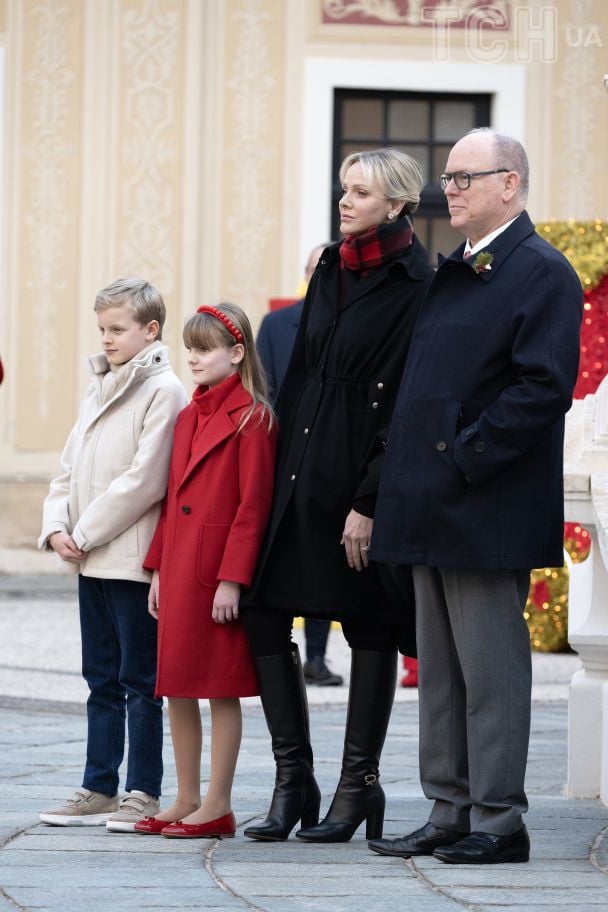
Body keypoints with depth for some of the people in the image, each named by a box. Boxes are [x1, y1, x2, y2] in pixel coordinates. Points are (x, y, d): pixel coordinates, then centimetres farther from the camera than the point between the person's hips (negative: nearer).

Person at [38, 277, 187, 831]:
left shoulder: (163, 391, -10)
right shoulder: (98, 390, 16)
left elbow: (144, 479, -17)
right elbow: (70, 467, 17)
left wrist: (88, 532, -14)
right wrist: (57, 526, 1)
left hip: (134, 561, -8)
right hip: (91, 561, 8)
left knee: (139, 681, -2)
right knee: (102, 681, 12)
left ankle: (143, 793, 3)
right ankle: (99, 790, 17)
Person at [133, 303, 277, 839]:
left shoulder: (251, 418, -9)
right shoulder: (189, 418, 15)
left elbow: (253, 505, -13)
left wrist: (232, 579, -18)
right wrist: (159, 569, 12)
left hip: (218, 570, -8)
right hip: (180, 570, 8)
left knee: (222, 688, -2)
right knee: (177, 687, 9)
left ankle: (218, 808, 3)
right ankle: (186, 801, 17)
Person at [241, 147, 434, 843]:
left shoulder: (415, 289, -10)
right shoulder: (331, 271, 12)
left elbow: (406, 405, -13)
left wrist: (370, 503, -17)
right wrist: (281, 462, 12)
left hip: (363, 471, -7)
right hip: (302, 466, 7)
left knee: (369, 625, 2)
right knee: (262, 610, 1)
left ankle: (358, 784, 10)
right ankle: (293, 778, 8)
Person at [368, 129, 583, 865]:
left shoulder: (542, 274, -10)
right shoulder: (451, 273, 18)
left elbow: (544, 385, -18)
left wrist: (466, 460, -19)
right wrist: (407, 470, 13)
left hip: (487, 514, -9)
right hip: (432, 512, 9)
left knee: (490, 670, -5)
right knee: (439, 668, 11)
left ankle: (498, 822, 1)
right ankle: (448, 815, 17)